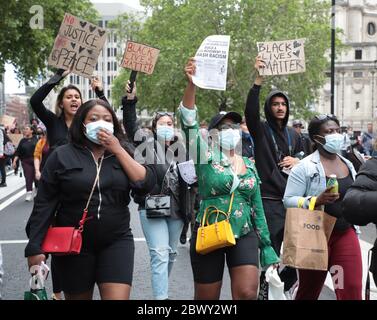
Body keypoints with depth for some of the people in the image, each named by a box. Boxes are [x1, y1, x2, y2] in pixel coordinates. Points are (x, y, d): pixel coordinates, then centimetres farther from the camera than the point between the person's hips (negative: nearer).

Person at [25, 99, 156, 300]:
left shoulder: (122, 154, 7)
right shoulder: (62, 156, -2)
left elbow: (147, 184, -8)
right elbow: (44, 204, -4)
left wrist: (118, 150, -10)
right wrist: (35, 248, -9)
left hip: (116, 242, 1)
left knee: (118, 297, -10)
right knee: (78, 296, 12)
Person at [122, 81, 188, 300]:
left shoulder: (180, 149, 13)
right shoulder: (147, 144, 1)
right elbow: (131, 126, -13)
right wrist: (130, 101, -24)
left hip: (176, 209, 5)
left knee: (171, 253, 15)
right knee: (160, 253, -12)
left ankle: (162, 289, 33)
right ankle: (161, 296, -14)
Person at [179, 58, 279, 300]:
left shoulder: (249, 166, 11)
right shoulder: (206, 158, -2)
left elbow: (257, 207, 14)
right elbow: (189, 122, -17)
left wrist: (266, 245, 11)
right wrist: (192, 85, -30)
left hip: (245, 235, 3)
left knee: (248, 293, -14)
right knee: (207, 298, 7)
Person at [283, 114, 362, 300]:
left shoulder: (348, 165, 10)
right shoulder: (305, 167, -9)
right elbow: (288, 200, -14)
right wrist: (316, 200, -27)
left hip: (345, 234, 4)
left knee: (352, 289, -6)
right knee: (309, 291, 12)